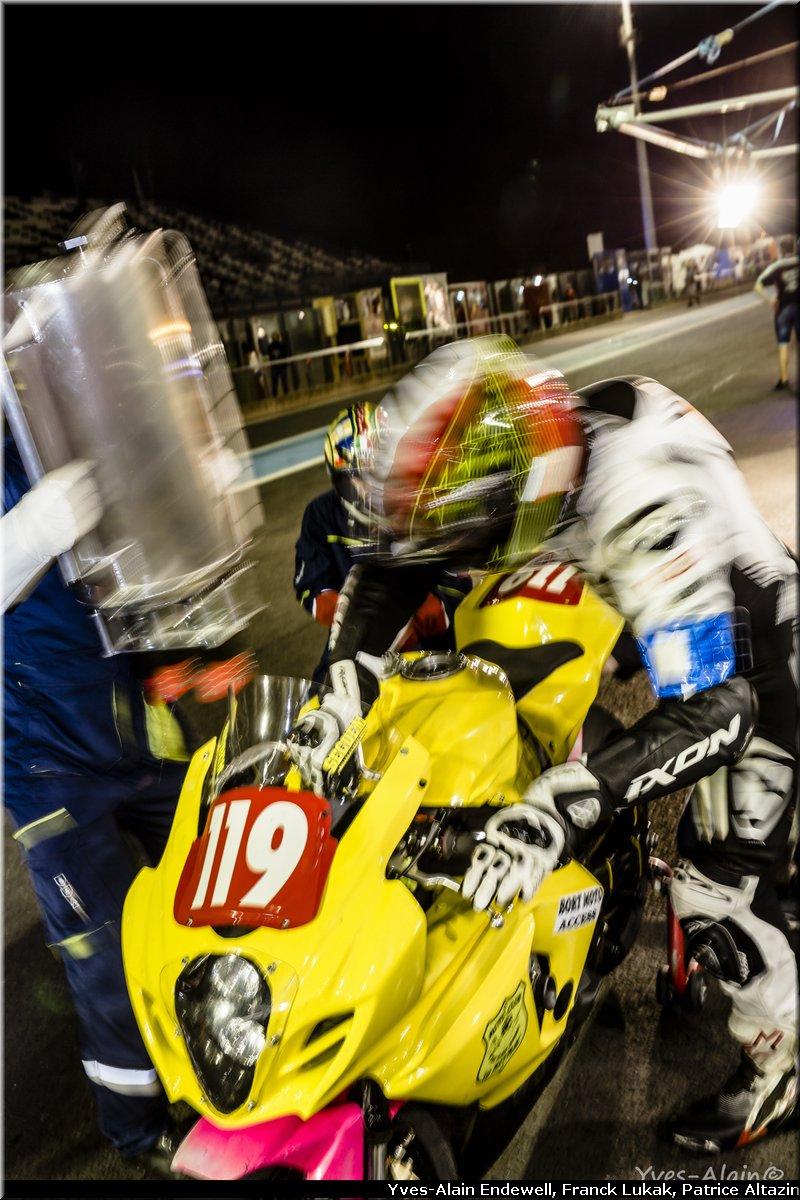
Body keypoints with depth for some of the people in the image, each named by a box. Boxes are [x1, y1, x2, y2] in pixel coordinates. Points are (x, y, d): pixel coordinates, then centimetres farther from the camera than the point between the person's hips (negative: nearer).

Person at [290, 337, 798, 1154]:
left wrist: (558, 810, -54)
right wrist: (343, 694, -20)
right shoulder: (508, 458, -20)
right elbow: (394, 569, -10)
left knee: (720, 879, -5)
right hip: (645, 625, 7)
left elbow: (715, 707, -43)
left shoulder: (647, 507, -41)